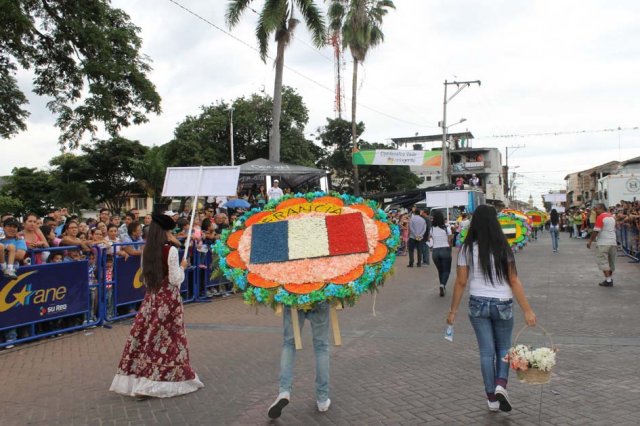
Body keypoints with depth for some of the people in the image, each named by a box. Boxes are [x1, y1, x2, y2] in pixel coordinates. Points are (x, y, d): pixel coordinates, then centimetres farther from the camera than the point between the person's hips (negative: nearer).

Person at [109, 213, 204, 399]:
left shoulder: (147, 250, 5)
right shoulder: (171, 250, -14)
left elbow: (145, 278, 11)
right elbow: (176, 279, -13)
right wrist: (182, 266, 2)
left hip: (151, 298, 6)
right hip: (168, 299, -6)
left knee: (146, 337, 10)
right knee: (166, 339, 1)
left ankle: (136, 381, 15)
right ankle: (149, 385, 1)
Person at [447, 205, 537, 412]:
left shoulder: (467, 249, -6)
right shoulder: (503, 248, -9)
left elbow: (461, 282, -4)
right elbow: (514, 281, -8)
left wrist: (453, 311, 5)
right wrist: (527, 310, -2)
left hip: (478, 304, 1)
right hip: (502, 304, -1)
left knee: (486, 351, 11)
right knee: (503, 347, 18)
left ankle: (492, 398, 17)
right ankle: (501, 385, -3)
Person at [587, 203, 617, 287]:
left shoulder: (600, 217, -11)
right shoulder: (612, 217, 15)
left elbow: (596, 231, -15)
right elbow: (614, 230, 22)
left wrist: (590, 241, -9)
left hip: (603, 243, -8)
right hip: (613, 242, 8)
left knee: (603, 262, -4)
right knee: (611, 262, 13)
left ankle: (608, 280, -9)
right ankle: (610, 279, 18)